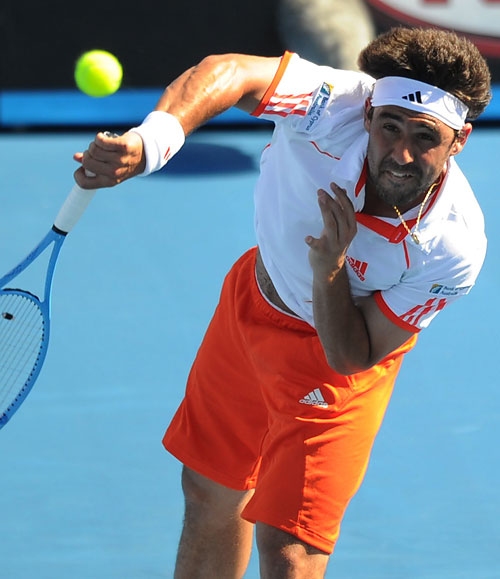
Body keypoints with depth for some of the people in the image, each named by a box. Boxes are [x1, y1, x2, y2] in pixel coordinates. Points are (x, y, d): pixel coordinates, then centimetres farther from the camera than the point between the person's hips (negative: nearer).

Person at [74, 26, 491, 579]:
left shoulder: (455, 247, -35)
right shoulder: (336, 104, -34)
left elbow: (351, 360, -26)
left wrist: (329, 270, -43)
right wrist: (151, 139, -53)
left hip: (337, 350, -4)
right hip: (252, 300, 4)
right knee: (210, 496, 23)